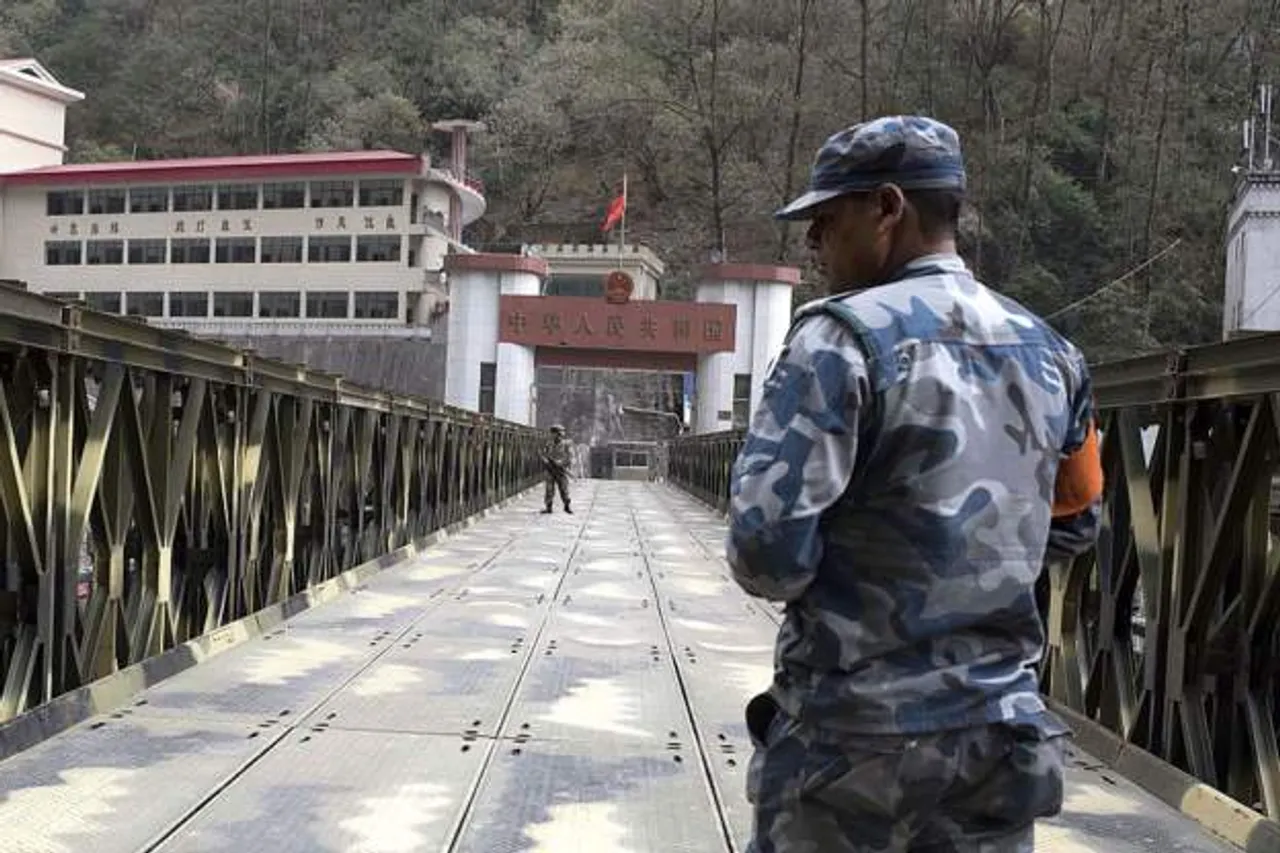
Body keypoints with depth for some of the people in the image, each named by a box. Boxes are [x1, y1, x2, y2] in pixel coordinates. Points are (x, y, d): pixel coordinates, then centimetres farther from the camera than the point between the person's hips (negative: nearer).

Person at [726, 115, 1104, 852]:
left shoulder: (845, 335, -14)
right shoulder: (1050, 353, 6)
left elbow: (769, 548, -20)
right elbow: (1075, 526, 18)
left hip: (855, 726, -5)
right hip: (1001, 726, 5)